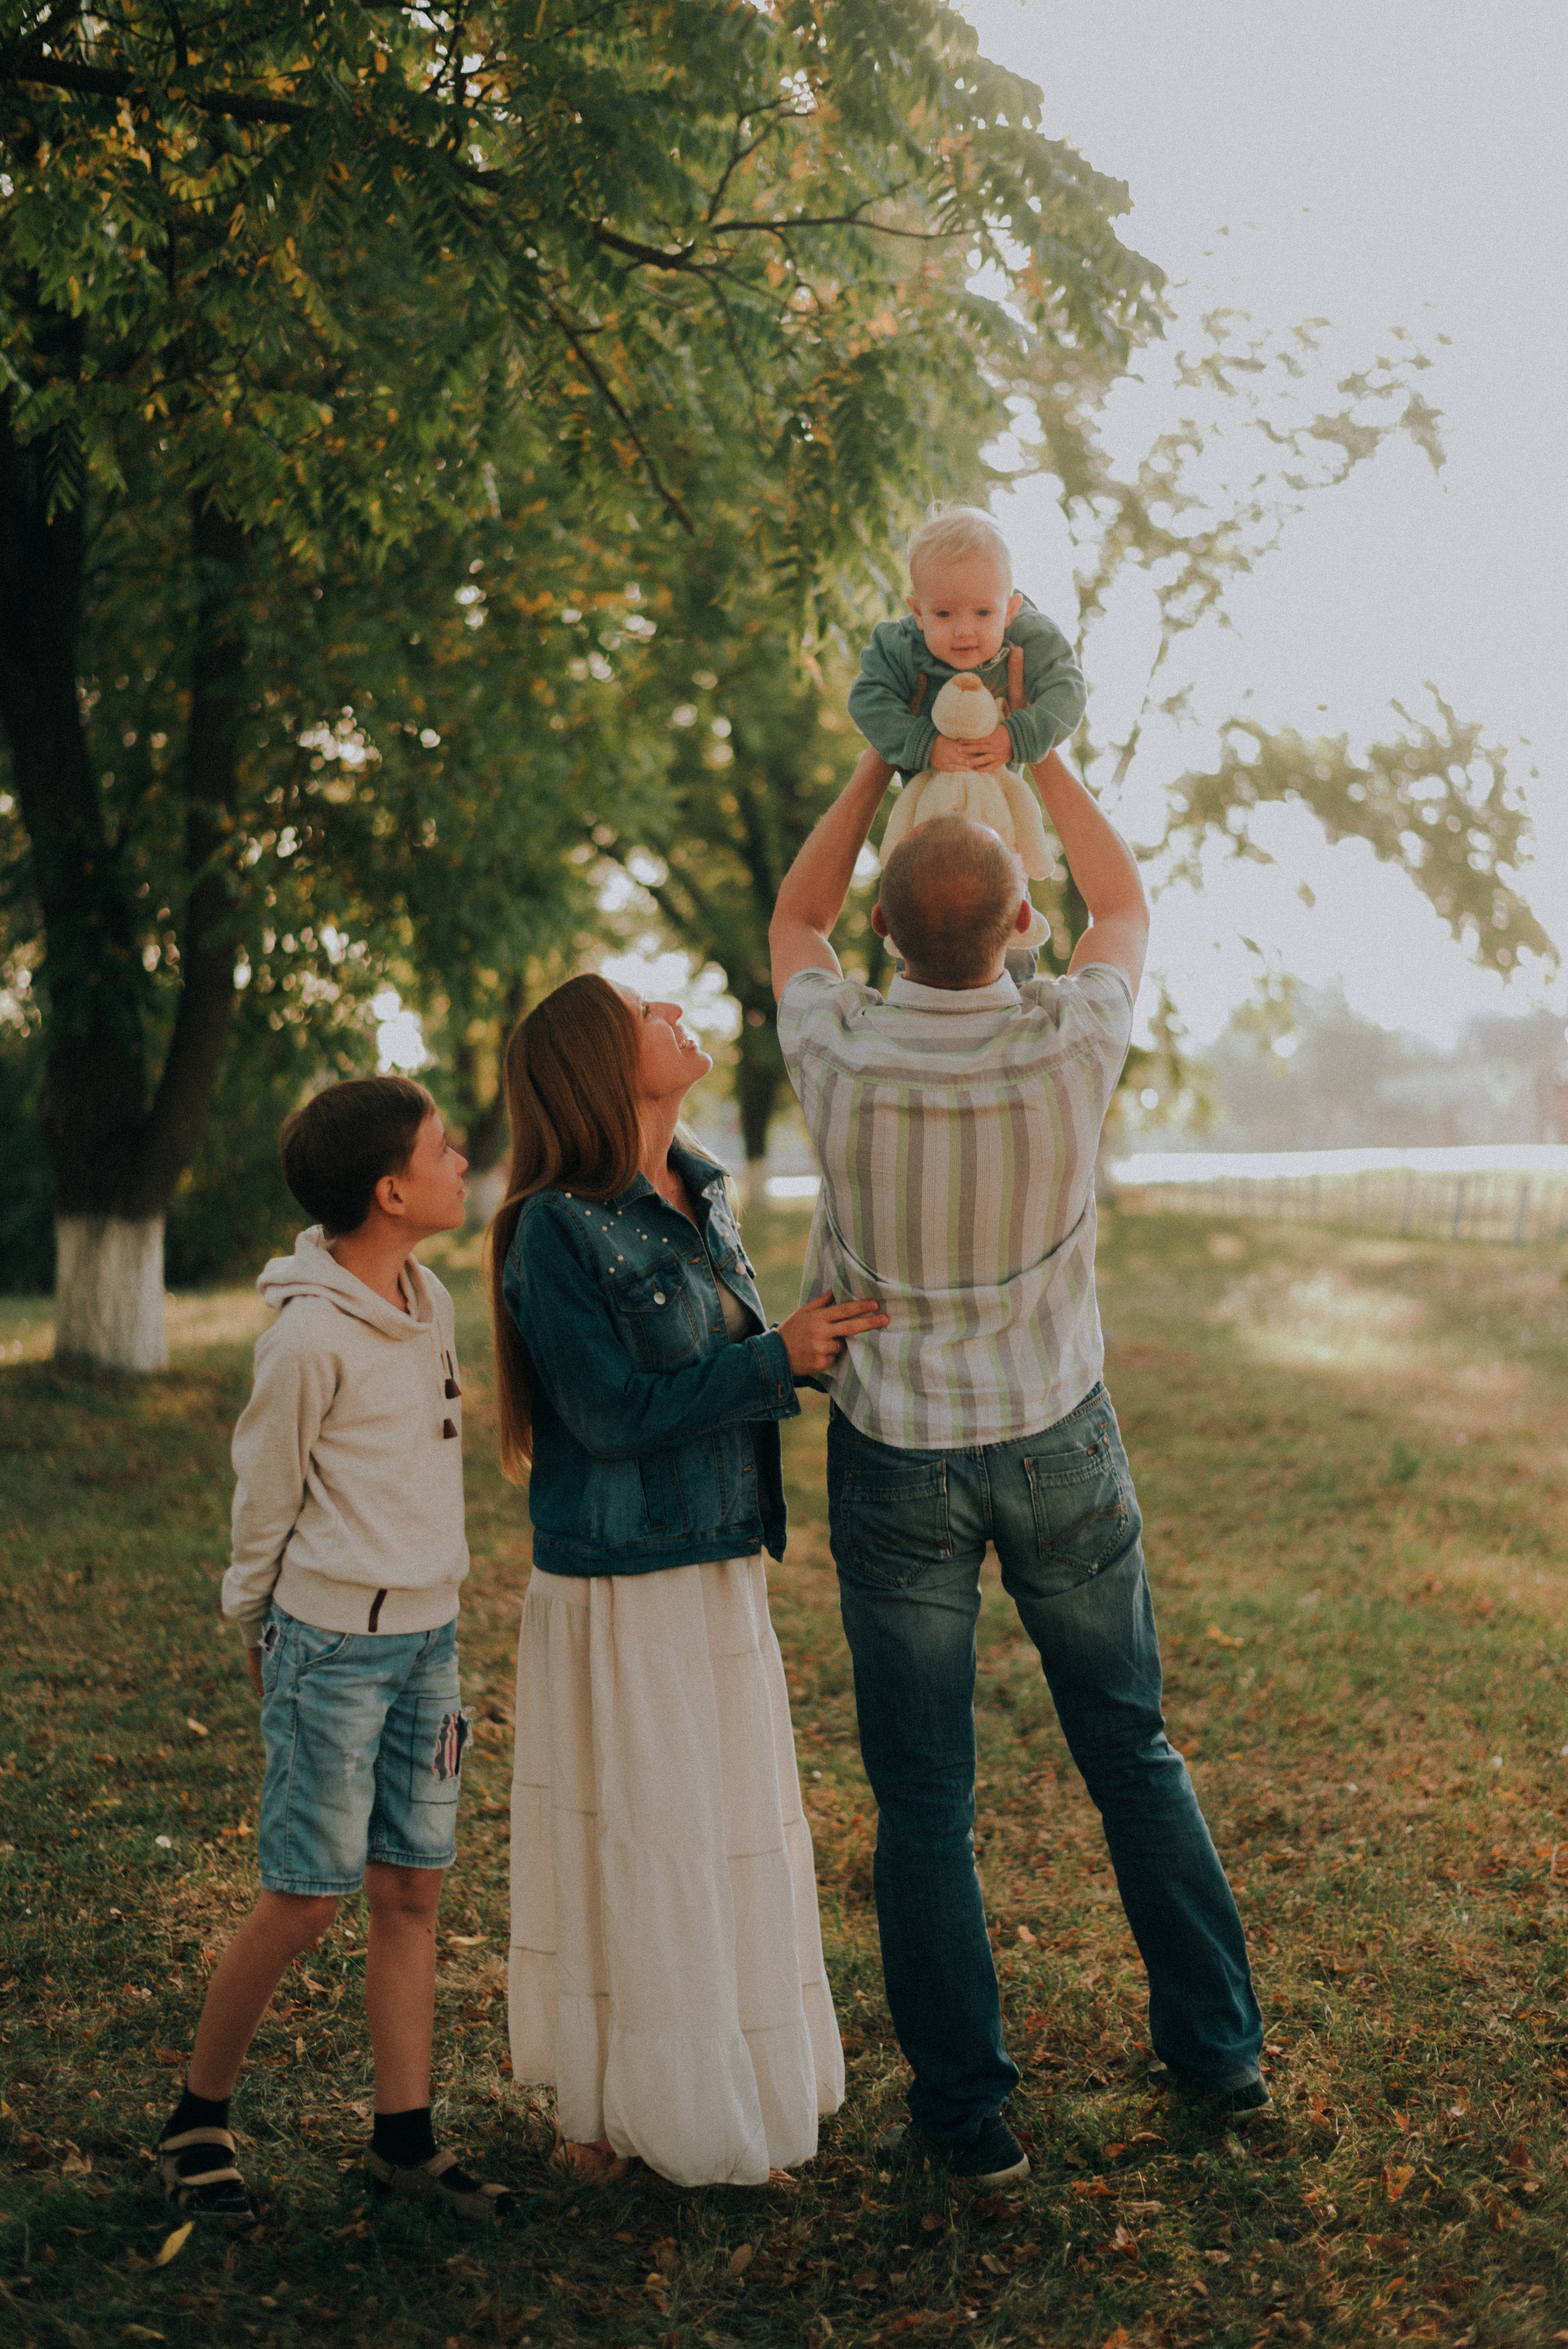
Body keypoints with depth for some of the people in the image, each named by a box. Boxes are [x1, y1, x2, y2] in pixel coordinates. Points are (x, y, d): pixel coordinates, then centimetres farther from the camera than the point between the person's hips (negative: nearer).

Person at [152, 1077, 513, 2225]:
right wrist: (259, 1628, 6)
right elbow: (265, 1497, -6)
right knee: (305, 1901, -1)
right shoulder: (311, 1336, -18)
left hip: (427, 1632, 7)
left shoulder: (432, 1302, 5)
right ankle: (197, 2122, 16)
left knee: (413, 1888, 9)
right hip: (332, 1643, -7)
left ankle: (406, 2137, 17)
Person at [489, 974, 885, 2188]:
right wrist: (781, 1360, -19)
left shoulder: (699, 1196, 7)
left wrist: (822, 1345, 3)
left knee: (731, 1825, 16)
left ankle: (735, 2067, 32)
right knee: (632, 1839, 3)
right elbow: (615, 1409, -20)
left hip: (720, 1575, 8)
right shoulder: (557, 1231, -17)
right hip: (621, 1587, -8)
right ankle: (612, 2109, 19)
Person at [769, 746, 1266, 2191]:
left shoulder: (841, 1051, -15)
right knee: (1132, 1748, 17)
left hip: (894, 1461, -1)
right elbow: (1127, 906, 8)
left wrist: (885, 760, 9)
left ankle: (966, 2112, 13)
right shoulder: (1070, 1041, -15)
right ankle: (1218, 2049, 27)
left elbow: (795, 918, 9)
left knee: (924, 1797, 7)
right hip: (1060, 1443, 1)